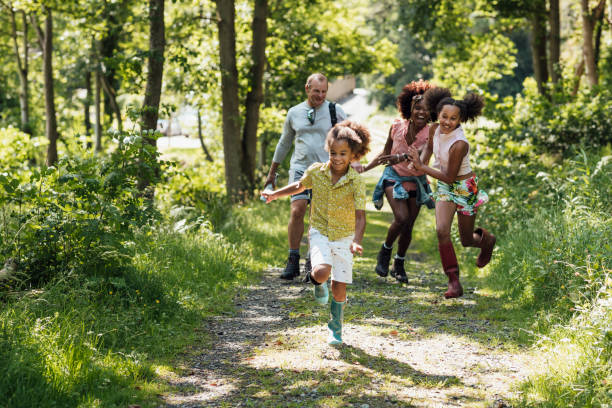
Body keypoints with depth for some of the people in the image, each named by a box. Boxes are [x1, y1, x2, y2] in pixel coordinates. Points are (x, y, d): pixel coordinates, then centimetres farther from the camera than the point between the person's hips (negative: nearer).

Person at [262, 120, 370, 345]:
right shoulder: (316, 171, -6)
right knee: (321, 272, -28)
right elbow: (300, 186, 17)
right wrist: (275, 194, 11)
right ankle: (318, 284, 11)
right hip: (320, 233, 1)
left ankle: (335, 329, 26)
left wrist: (356, 241, -32)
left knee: (339, 288, 1)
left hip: (344, 237, -1)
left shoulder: (357, 182, -14)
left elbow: (360, 217, -17)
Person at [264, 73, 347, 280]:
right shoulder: (294, 112, 10)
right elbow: (284, 143, 21)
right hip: (300, 169, 1)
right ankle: (293, 261, -8)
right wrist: (272, 172, 25)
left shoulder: (335, 111, 3)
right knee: (297, 211, -16)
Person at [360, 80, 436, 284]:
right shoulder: (397, 126, -12)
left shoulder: (430, 134, -18)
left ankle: (399, 265, 26)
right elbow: (386, 152, 3)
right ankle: (385, 250, 8)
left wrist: (401, 157, -53)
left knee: (408, 226, 5)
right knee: (401, 217, -20)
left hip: (416, 182, 1)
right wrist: (366, 167, -5)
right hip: (394, 178, -1)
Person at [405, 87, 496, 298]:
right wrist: (420, 163, -5)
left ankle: (486, 239, 48)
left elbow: (449, 177, -24)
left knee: (466, 240, 10)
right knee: (441, 230, -15)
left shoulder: (459, 144, -31)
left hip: (464, 188, -5)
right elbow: (429, 147, 13)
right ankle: (454, 281, -7)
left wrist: (422, 167, -22)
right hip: (445, 188, 5)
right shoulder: (437, 129, -11)